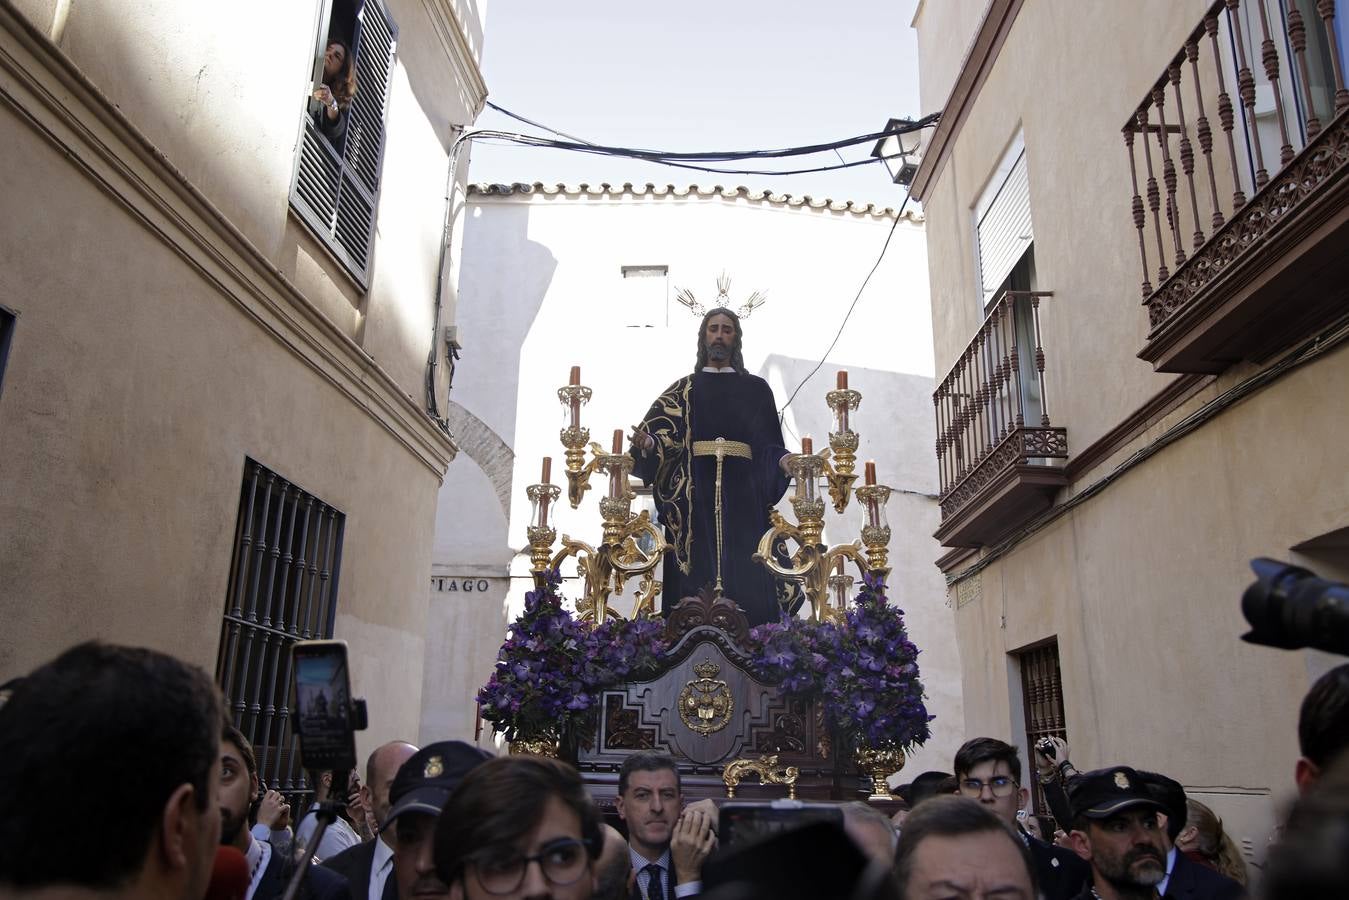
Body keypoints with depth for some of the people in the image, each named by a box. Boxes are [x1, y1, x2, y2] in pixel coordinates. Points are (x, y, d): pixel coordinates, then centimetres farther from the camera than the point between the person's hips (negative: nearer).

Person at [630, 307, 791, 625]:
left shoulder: (756, 389, 16)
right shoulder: (683, 390, 16)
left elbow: (768, 447, 8)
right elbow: (662, 439, 3)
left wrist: (785, 462, -13)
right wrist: (646, 444, -19)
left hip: (742, 495, 0)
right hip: (694, 495, 0)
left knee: (745, 580, -7)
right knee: (695, 582, -7)